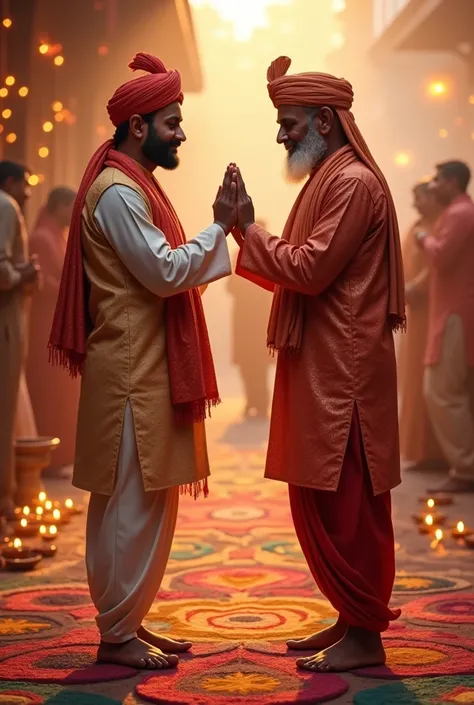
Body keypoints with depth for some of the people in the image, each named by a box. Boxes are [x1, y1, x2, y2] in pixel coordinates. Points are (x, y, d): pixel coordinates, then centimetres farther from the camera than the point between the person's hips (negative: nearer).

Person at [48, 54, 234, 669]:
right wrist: (219, 227, -12)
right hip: (130, 370, -10)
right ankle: (116, 635, 6)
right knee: (131, 503, -4)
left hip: (149, 367, 10)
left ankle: (129, 621, 22)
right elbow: (165, 273, -19)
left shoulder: (134, 185, 18)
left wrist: (221, 231, 8)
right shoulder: (117, 191, -14)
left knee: (148, 501, 13)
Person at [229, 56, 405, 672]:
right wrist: (247, 230, 5)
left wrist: (248, 230, -10)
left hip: (342, 373, -10)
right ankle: (351, 620, 21)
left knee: (346, 504, -5)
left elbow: (311, 269, -19)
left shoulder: (355, 183, -13)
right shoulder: (330, 180, 19)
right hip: (320, 368, 10)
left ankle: (366, 636, 3)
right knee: (322, 501, 13)